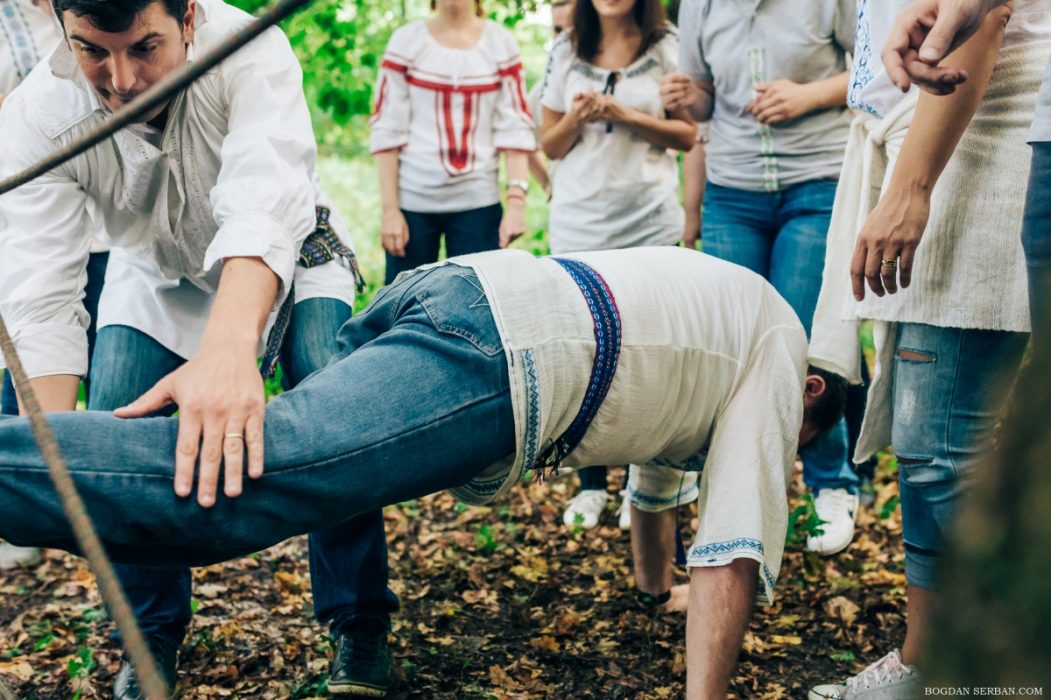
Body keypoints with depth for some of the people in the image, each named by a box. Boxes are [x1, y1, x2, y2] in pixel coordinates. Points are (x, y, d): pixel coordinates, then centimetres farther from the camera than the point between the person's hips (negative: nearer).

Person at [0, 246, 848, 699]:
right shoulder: (780, 358, 14)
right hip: (499, 357, -10)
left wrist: (660, 582, 60)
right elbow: (736, 549, 2)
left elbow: (659, 421, 51)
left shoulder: (730, 304, 39)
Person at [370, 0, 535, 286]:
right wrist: (389, 209, -5)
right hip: (412, 200, 0)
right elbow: (387, 130, 1)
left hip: (478, 201, 1)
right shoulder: (406, 41, 2)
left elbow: (515, 128, 1)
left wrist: (516, 200, -10)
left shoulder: (501, 42, 5)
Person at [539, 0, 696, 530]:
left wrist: (625, 115, -13)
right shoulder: (565, 51, 8)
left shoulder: (668, 48, 3)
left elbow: (688, 135, 0)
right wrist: (577, 118, -12)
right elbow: (550, 144, 9)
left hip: (650, 224, -2)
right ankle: (591, 485, 15)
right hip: (578, 224, 2)